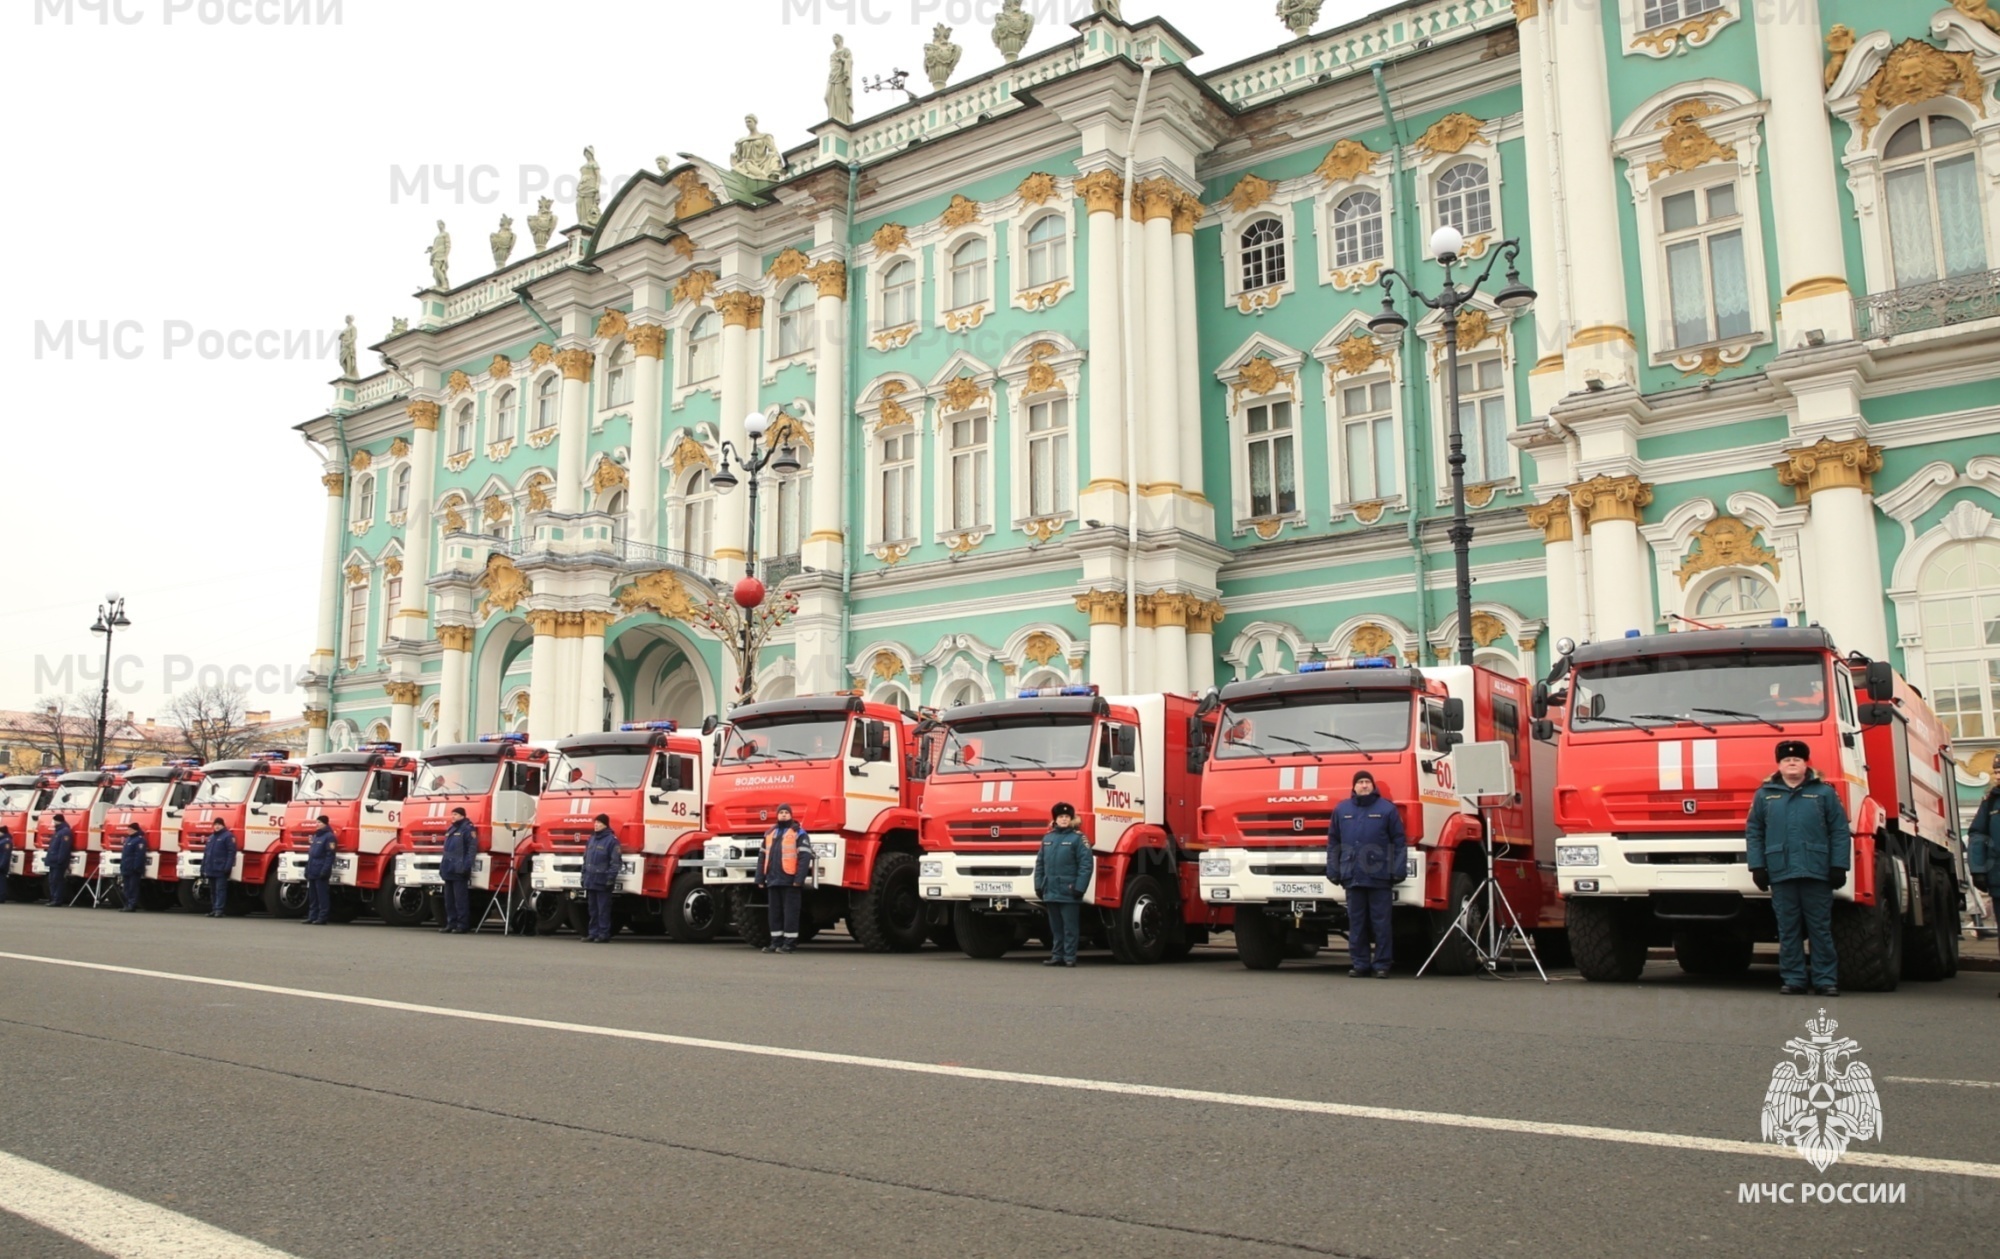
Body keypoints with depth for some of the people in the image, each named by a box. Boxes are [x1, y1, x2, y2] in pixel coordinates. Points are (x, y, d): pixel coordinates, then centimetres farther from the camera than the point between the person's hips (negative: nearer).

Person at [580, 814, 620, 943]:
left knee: (603, 909, -3)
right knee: (593, 909, 11)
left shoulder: (611, 840, -8)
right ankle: (593, 933, 17)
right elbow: (586, 858, 20)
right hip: (590, 881, 7)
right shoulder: (592, 838, 15)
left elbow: (615, 862, -11)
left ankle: (603, 934, 2)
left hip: (602, 882, -7)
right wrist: (584, 876, 15)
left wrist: (610, 879, -15)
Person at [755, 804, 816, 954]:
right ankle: (776, 942, 17)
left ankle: (790, 943, 2)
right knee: (774, 912, 10)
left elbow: (805, 857, -10)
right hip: (773, 880, 6)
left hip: (790, 881, -6)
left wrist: (799, 879, -17)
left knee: (790, 912, -3)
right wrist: (760, 878, 13)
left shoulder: (799, 833, -2)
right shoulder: (769, 833, 17)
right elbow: (762, 857, 20)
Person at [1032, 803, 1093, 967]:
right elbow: (1040, 863, 15)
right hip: (1050, 891, 5)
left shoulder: (1078, 838, -4)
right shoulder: (1047, 838, 13)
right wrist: (1038, 885, 9)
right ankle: (1057, 956, 18)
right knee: (1055, 927, 12)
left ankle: (1070, 957, 5)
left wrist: (1079, 888, -14)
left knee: (1069, 927, -1)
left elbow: (1086, 864, -10)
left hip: (1068, 892, -5)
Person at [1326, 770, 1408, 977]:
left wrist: (1399, 870, -3)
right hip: (1352, 876, 3)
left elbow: (1400, 842, 3)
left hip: (1379, 877, -2)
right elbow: (1333, 842, 14)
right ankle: (1359, 964, 12)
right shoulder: (1341, 809, 12)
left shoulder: (1387, 809, 4)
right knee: (1356, 923, 6)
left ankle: (1382, 964, 6)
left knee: (1381, 922, 0)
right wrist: (1333, 869, 8)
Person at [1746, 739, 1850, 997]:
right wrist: (1757, 866, 0)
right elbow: (1753, 832, 8)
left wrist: (1838, 866, -4)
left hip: (1817, 873, -1)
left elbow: (1840, 832, 3)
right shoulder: (1765, 794, 10)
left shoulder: (1824, 792, 7)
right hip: (1780, 874, 1)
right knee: (1788, 931, 4)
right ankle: (1792, 979, 10)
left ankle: (1825, 980, 9)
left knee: (1821, 930, 4)